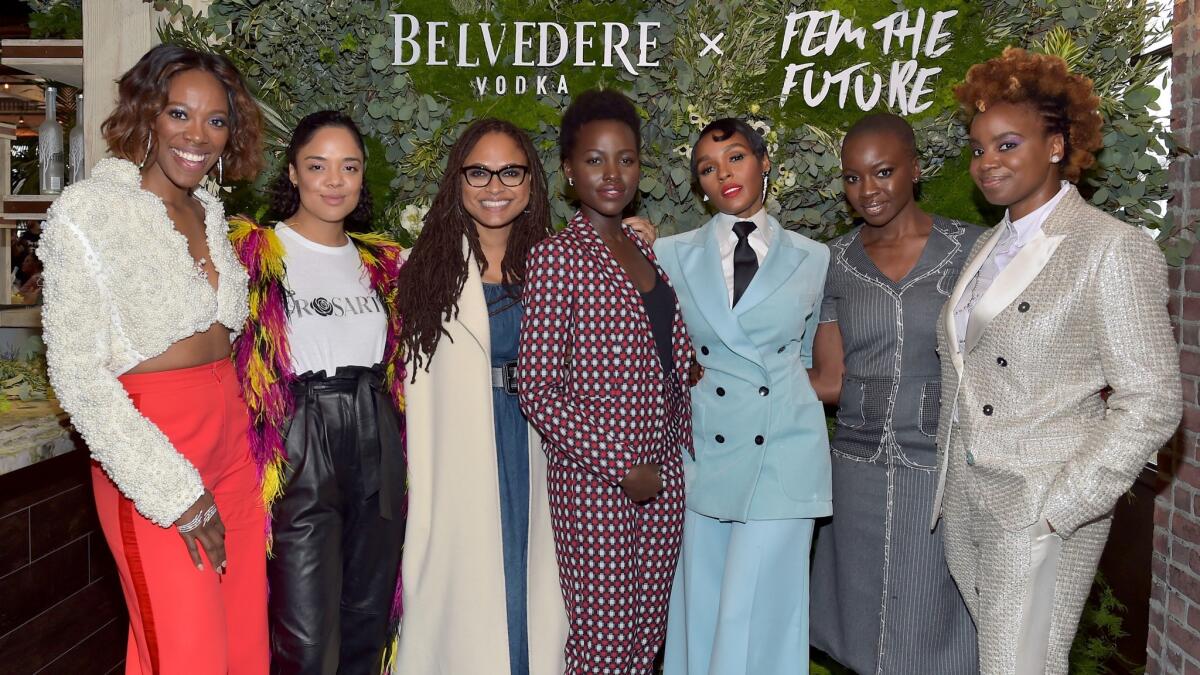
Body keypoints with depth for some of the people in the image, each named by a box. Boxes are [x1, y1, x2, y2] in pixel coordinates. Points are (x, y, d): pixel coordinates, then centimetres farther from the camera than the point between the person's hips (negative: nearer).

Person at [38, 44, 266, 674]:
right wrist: (173, 489, -16)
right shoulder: (86, 211, -9)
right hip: (151, 459, -6)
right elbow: (77, 375, -13)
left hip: (231, 445, 6)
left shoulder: (210, 212, 11)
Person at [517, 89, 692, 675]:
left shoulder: (646, 251, 10)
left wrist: (681, 450, 7)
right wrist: (622, 465, -13)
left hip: (662, 474, 6)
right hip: (595, 482, -6)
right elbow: (537, 389, -13)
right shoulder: (556, 256, -10)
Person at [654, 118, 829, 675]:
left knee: (755, 616, -3)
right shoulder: (672, 257, 5)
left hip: (784, 454, -1)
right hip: (705, 451, 1)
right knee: (701, 613, 8)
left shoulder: (812, 260, 6)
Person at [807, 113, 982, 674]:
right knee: (865, 630, 12)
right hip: (859, 469, 2)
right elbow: (829, 380, 3)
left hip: (943, 466, -2)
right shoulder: (836, 261, 4)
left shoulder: (970, 248, -2)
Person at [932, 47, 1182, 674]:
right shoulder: (988, 246, 12)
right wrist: (950, 476, 8)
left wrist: (1059, 506, -15)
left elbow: (1150, 402, -12)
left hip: (1042, 511, -6)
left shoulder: (1113, 250, -10)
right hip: (964, 501, 6)